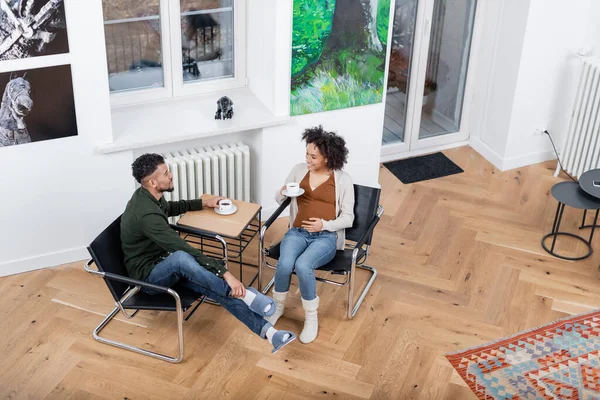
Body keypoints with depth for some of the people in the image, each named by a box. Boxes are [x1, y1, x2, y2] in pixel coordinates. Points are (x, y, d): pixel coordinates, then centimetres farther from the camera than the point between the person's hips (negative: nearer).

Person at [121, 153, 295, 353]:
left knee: (219, 287, -14)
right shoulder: (147, 214, -30)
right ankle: (244, 294, -38)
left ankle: (267, 331, -25)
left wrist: (204, 203, 22)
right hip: (148, 274, -9)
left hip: (166, 264, 9)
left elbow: (171, 207, 26)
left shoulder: (148, 196, 0)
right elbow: (184, 250, -35)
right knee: (181, 258, -43)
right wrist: (225, 273, -35)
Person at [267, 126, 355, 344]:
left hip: (326, 236, -3)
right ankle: (277, 306, 1)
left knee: (302, 265, -33)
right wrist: (282, 193, -8)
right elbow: (279, 199, 18)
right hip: (297, 232, 3)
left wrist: (325, 225, -20)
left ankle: (311, 318, -11)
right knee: (285, 264, -30)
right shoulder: (299, 170, 8)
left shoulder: (343, 180, -1)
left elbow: (348, 218, -1)